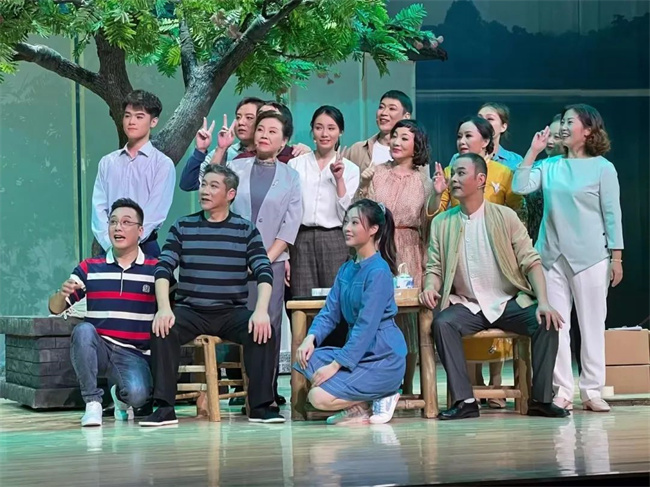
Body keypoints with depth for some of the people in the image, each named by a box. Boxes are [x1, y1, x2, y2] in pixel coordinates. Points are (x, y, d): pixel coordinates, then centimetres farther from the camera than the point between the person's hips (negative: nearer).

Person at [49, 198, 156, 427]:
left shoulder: (155, 269, 4)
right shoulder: (89, 269, 8)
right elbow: (55, 309, 7)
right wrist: (63, 293, -16)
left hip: (134, 354, -1)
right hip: (97, 350, 1)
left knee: (137, 394, -31)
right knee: (83, 329, -32)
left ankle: (120, 395, 10)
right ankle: (92, 402, -16)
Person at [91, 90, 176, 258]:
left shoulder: (163, 164, -1)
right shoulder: (108, 162, 11)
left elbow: (155, 213, -8)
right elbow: (99, 207, 4)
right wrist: (110, 245, -10)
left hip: (144, 246, -3)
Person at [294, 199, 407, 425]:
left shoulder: (379, 271, -16)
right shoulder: (346, 269, 11)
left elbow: (366, 326, -21)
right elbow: (330, 312, 9)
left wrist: (335, 365, -21)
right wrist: (311, 338, -11)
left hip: (384, 359, -8)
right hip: (358, 353, 8)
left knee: (320, 397, -20)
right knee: (304, 360, -9)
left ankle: (381, 397, 1)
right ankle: (359, 406, 0)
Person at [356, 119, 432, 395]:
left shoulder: (423, 181, 9)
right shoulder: (376, 174, 5)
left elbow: (428, 225, 11)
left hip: (408, 254, 1)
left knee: (407, 316, 1)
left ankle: (408, 387, 9)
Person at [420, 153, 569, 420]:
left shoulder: (505, 216, 0)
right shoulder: (441, 223, 5)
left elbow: (531, 262, -3)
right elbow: (434, 268, 8)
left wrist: (543, 302, -17)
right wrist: (430, 288, -17)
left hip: (509, 303, -1)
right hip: (466, 306, 1)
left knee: (546, 323, -27)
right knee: (442, 323, -30)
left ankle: (541, 399, -15)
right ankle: (464, 401, -28)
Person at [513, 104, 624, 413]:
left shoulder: (602, 168, -1)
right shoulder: (550, 167, 9)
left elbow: (612, 215, -1)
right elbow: (520, 187, -3)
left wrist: (616, 258, -5)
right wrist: (533, 151, -2)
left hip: (590, 258, -3)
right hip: (552, 256, 4)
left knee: (592, 325, 1)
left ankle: (592, 390, 7)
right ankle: (562, 391, 7)